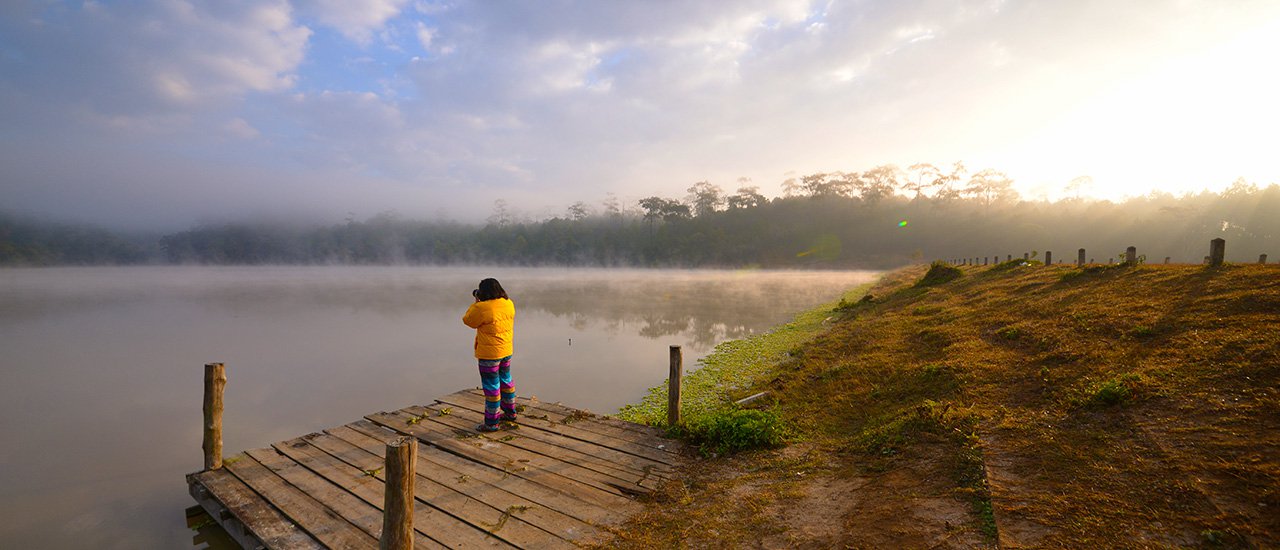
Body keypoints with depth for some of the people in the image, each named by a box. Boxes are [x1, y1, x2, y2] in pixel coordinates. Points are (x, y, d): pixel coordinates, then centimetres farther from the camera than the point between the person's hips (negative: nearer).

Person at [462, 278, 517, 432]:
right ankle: (510, 412, 36)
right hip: (506, 350, 7)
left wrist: (476, 302, 2)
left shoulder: (481, 308, -22)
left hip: (490, 354, -7)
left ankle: (492, 422, 13)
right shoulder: (509, 304, -2)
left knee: (491, 386, 3)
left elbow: (468, 321, -5)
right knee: (506, 380, 22)